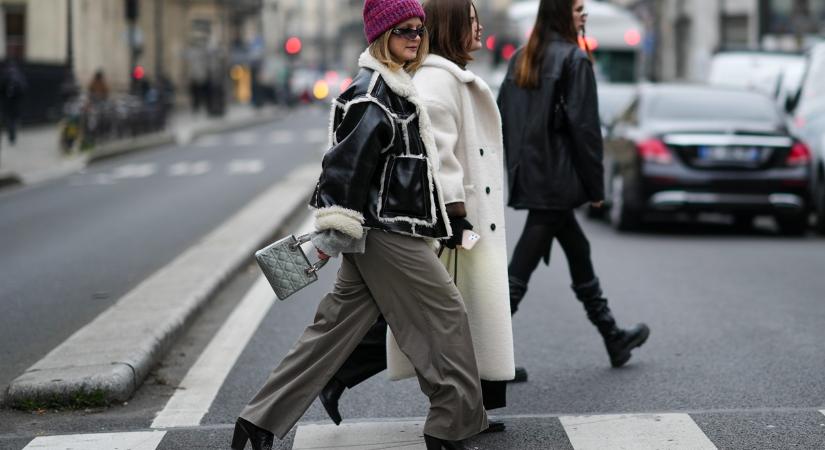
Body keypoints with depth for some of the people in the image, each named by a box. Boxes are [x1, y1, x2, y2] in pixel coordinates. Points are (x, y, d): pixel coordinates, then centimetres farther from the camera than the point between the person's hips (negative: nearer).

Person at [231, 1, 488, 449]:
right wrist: (334, 232, -20)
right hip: (388, 234, -10)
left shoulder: (392, 87, 17)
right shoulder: (373, 94, -16)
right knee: (446, 315, 0)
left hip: (379, 234, 10)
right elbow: (346, 164, -20)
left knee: (334, 326, 10)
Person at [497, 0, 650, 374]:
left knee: (578, 253, 20)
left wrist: (516, 168, 17)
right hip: (556, 178, -9)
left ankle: (614, 339, 31)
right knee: (520, 269, -8)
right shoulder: (573, 59, -11)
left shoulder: (521, 59, 12)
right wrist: (596, 186, -8)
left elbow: (503, 117, 13)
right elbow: (584, 125, -14)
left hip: (528, 177, 9)